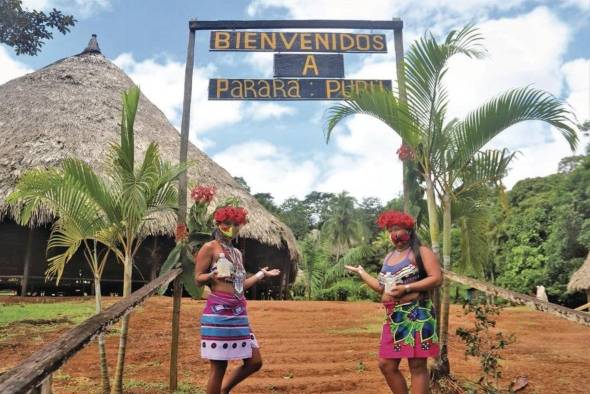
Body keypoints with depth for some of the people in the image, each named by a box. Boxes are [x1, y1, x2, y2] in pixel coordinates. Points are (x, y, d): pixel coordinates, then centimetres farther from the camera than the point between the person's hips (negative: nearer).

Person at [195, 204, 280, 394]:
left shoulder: (237, 253, 18)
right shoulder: (209, 248, -4)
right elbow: (198, 279, -7)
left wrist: (261, 274, 26)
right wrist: (213, 275, -27)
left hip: (239, 312, 8)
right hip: (218, 311, -8)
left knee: (254, 361, 8)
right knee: (218, 366, -2)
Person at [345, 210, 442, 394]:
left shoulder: (421, 252, -2)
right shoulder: (388, 257, 19)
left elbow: (437, 278, -12)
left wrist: (406, 288, -17)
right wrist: (360, 272, 21)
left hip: (416, 315, -7)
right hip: (393, 318, 7)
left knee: (417, 365, -5)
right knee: (386, 364, 7)